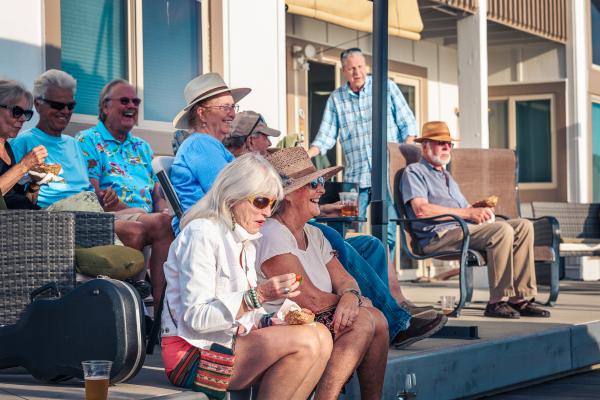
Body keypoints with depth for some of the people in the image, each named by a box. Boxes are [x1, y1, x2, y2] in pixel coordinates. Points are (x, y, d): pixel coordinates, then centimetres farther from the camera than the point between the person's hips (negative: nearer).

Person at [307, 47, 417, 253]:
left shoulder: (386, 87, 7)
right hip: (355, 177, 2)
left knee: (387, 232, -3)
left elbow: (408, 124, 6)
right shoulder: (336, 99, 11)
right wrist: (306, 155, -10)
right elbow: (327, 135, 8)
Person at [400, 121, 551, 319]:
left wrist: (480, 210, 0)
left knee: (523, 226, -9)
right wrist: (468, 213, -15)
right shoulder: (414, 172, 6)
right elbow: (421, 210, -12)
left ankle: (520, 299, -15)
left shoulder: (447, 176, 34)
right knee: (502, 230, -28)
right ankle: (498, 302, -27)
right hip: (438, 235, -8)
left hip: (466, 229, 9)